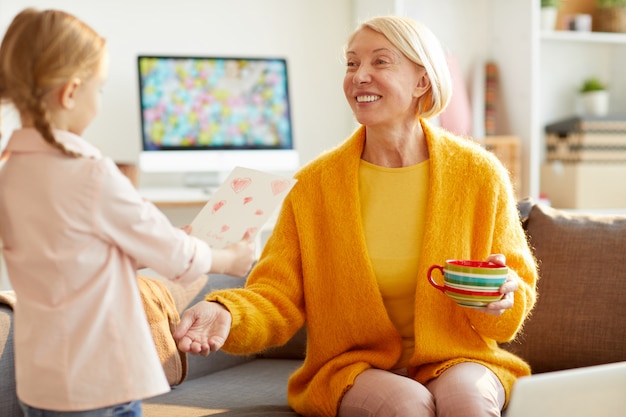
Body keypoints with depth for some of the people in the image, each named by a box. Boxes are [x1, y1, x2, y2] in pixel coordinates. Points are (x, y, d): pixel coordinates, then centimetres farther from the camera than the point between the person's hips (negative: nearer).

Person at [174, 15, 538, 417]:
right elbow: (279, 294, -6)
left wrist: (503, 297, -18)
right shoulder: (314, 183, -2)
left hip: (456, 359, 1)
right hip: (355, 367, 0)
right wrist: (228, 313, -27)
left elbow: (517, 285, 6)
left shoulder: (479, 173, -3)